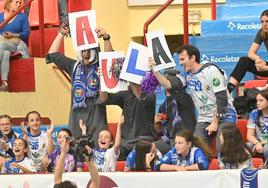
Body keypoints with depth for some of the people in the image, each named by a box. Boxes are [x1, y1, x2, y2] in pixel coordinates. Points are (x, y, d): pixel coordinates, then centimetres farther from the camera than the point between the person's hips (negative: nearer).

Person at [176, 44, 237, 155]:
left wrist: (215, 123, -15)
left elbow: (222, 99, -15)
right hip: (204, 119, 7)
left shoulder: (210, 70, -11)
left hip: (223, 117, -7)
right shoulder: (188, 76, 12)